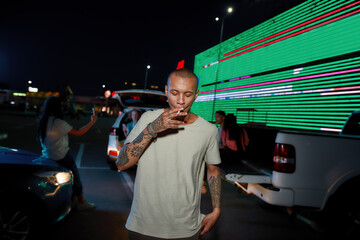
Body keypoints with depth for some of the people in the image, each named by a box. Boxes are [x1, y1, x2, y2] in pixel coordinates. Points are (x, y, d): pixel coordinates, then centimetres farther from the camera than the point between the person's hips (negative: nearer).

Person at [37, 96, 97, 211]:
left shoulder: (43, 122, 3)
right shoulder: (58, 122, -21)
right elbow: (78, 132, -19)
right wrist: (92, 121, -10)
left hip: (48, 157, 8)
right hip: (61, 157, -8)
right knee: (75, 177, 8)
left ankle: (73, 199, 27)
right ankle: (81, 202, 18)